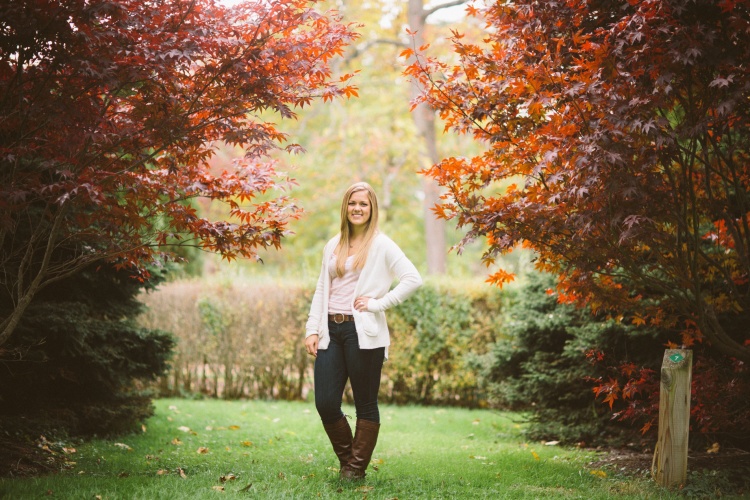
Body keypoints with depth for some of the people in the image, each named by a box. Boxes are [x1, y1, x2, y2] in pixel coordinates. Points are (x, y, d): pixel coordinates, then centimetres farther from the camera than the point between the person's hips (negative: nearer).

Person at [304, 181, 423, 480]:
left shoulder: (381, 245, -1)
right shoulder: (333, 246, 16)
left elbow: (413, 279, -10)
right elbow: (321, 290, 17)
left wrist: (378, 303, -11)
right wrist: (312, 330, 8)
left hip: (363, 332, -5)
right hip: (331, 331, 5)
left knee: (365, 405, 3)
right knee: (325, 404, 1)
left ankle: (356, 468, 14)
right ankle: (346, 458, 21)